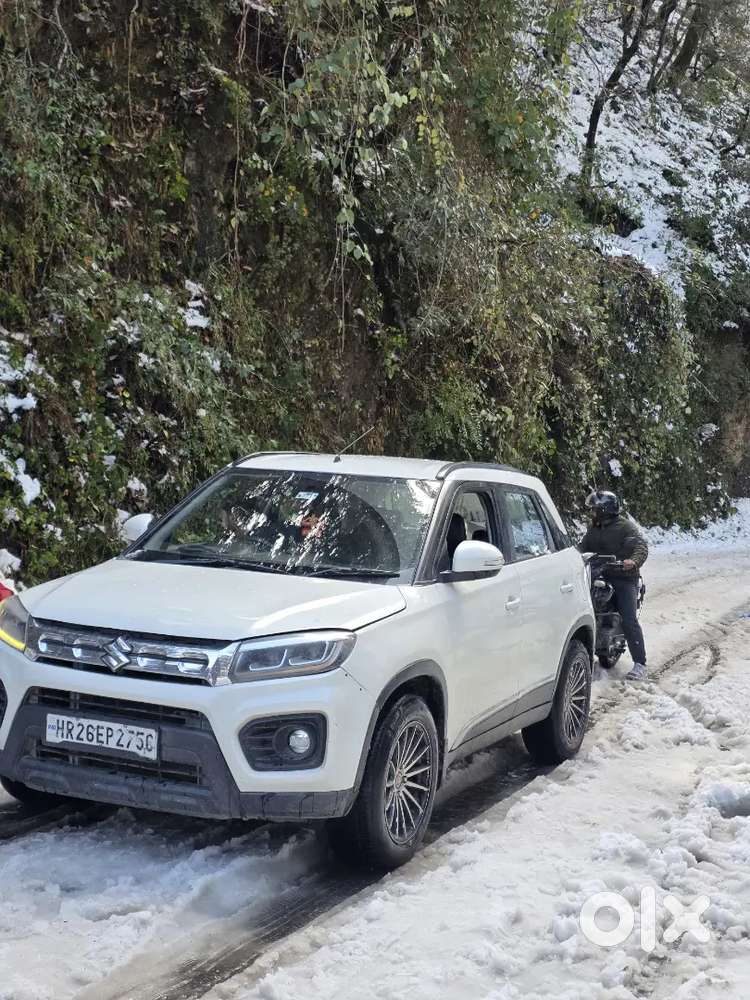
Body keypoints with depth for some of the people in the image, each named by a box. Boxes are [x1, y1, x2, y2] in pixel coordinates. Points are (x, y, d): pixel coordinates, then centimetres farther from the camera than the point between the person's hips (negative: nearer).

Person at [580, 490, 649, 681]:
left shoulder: (625, 526, -4)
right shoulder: (593, 529, 20)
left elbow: (641, 545, -16)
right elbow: (583, 548, 17)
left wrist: (634, 560, -36)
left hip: (624, 578, -7)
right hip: (599, 577, 7)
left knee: (629, 620, -15)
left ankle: (640, 664, -15)